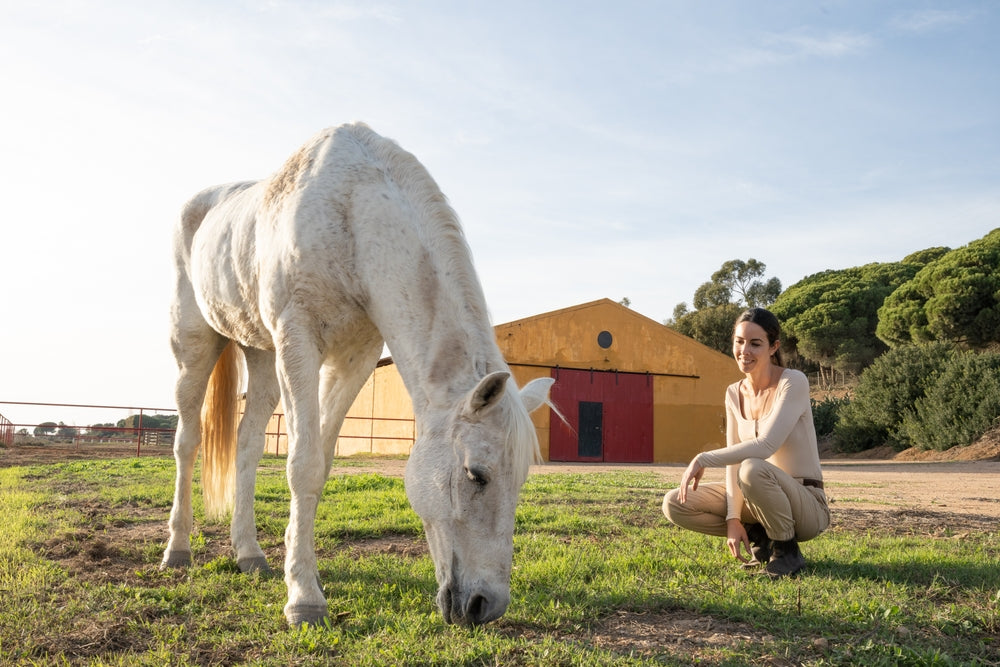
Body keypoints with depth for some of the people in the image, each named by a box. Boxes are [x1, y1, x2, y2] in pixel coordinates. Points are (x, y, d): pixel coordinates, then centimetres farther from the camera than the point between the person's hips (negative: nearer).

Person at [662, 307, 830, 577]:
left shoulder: (793, 383, -17)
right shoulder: (734, 394, 3)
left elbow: (765, 446, -28)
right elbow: (734, 459, -1)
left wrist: (703, 460, -25)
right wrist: (733, 517, -13)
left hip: (807, 505, -6)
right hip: (766, 495, 6)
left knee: (752, 469, -39)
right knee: (674, 504, -9)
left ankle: (786, 548, -12)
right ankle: (758, 537, 7)